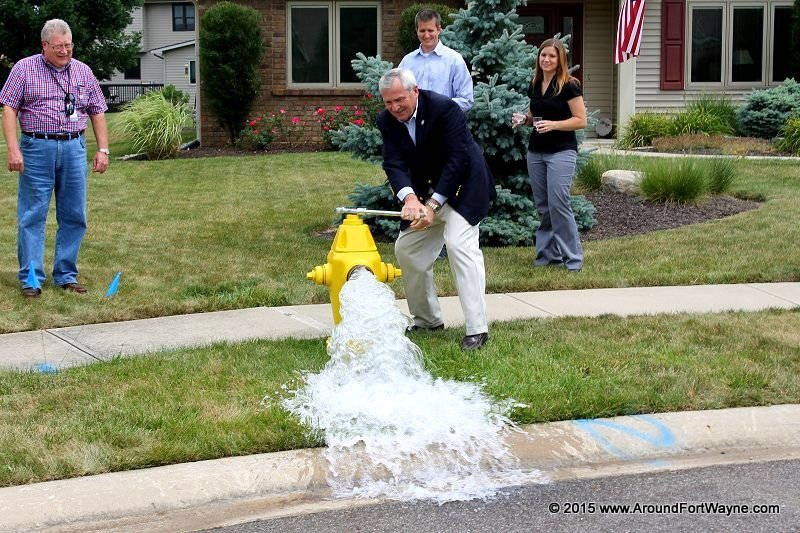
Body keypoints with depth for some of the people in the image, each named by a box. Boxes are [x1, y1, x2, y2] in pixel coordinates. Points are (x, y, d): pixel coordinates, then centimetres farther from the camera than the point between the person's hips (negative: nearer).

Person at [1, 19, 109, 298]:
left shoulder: (83, 72, 12)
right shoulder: (24, 69, 2)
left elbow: (97, 112, 15)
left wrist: (103, 149, 7)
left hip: (74, 148, 3)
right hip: (37, 148, -3)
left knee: (74, 216, 5)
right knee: (32, 215, -3)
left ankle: (66, 275, 15)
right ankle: (31, 279, 3)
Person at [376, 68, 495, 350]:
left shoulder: (445, 109, -24)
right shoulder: (387, 121, -7)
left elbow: (457, 161, -26)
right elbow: (394, 165, -16)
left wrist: (433, 205, -31)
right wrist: (410, 198, -36)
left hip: (463, 185, -7)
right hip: (425, 191, 7)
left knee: (459, 243, -23)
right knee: (406, 248, 8)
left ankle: (477, 328, -21)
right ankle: (427, 320, 25)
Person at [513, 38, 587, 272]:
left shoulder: (568, 86, -8)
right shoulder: (534, 86, 11)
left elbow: (581, 120, -10)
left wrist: (553, 125, -22)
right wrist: (524, 119, 3)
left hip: (562, 151, -7)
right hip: (536, 152, 7)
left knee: (558, 203, -13)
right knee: (542, 206, 8)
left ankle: (573, 257, -5)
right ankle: (549, 253, 16)